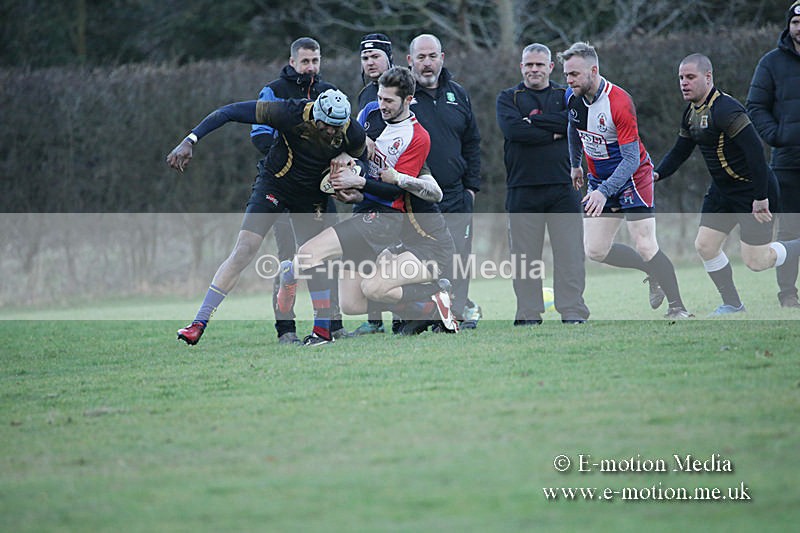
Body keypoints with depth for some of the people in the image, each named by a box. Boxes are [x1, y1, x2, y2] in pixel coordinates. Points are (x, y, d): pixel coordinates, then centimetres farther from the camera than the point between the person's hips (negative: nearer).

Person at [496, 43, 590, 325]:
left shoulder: (566, 96, 14)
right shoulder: (508, 98, 10)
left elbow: (572, 122, -7)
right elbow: (512, 128, -9)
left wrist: (533, 119, -8)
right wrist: (552, 134, -8)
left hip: (563, 187, 1)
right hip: (522, 188, -1)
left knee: (570, 251, -3)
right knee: (524, 255, 1)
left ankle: (573, 312, 1)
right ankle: (528, 315, 7)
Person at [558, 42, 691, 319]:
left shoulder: (620, 103, -26)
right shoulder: (572, 97, -5)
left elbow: (631, 159, -27)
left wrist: (603, 192, -35)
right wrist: (575, 164, 27)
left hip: (633, 177, -7)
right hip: (599, 179, 7)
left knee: (645, 247, -14)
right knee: (595, 250, 0)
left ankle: (677, 306, -1)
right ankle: (654, 274, 19)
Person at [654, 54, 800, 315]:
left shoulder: (725, 110, -25)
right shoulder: (691, 114, 6)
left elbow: (755, 151, -29)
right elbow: (680, 151, 18)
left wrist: (761, 197, -29)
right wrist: (657, 174, 0)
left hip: (753, 190, -9)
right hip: (723, 190, 9)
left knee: (755, 260, -7)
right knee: (705, 245, 3)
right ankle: (732, 303, 18)